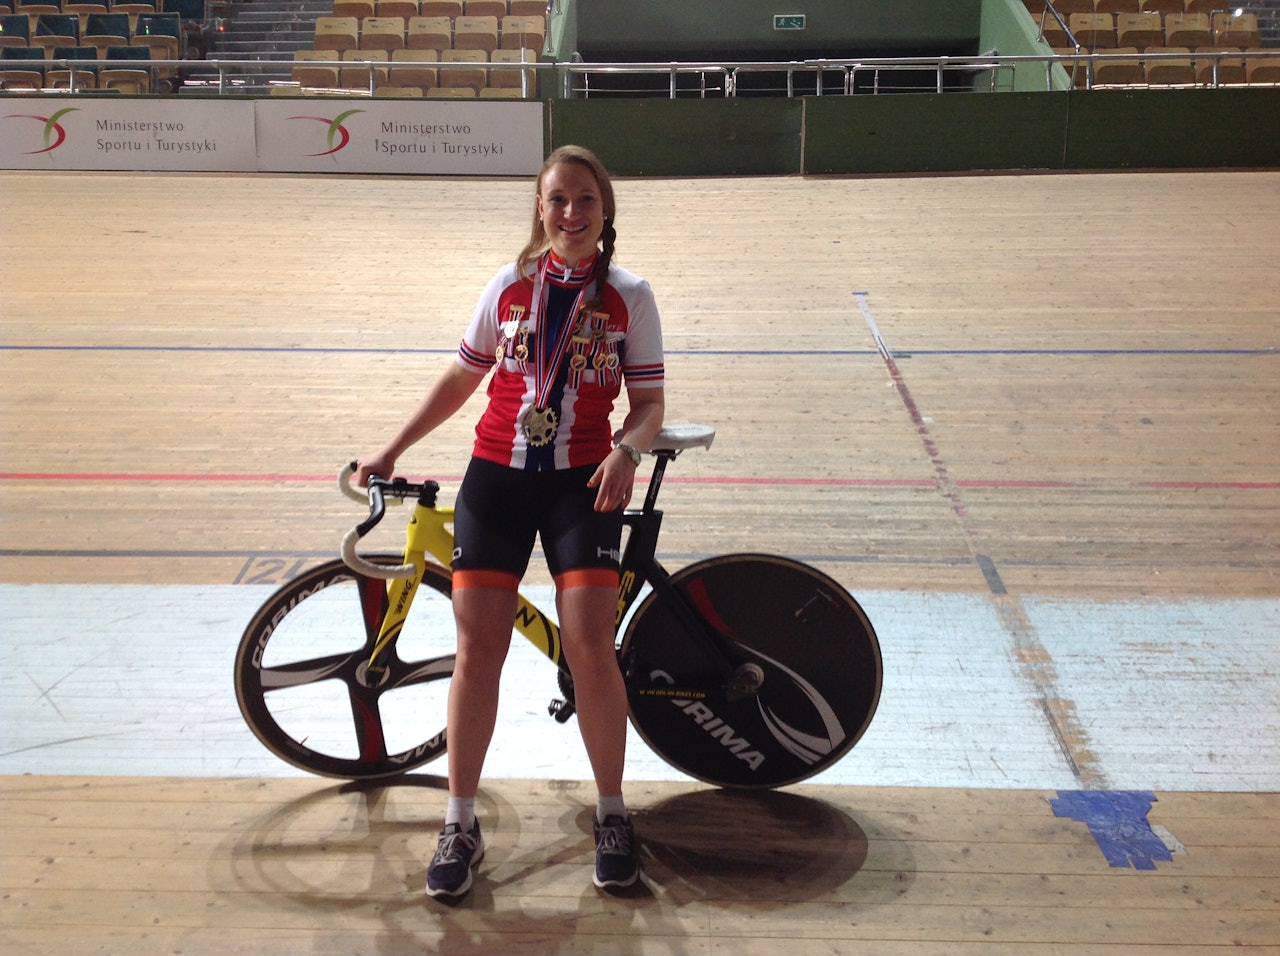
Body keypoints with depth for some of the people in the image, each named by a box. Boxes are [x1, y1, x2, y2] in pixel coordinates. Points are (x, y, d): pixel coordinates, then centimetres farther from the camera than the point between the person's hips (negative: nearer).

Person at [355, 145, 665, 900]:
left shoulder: (629, 297, 2)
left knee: (590, 646, -12)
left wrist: (627, 451, -20)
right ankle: (462, 824, 11)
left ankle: (612, 815, 9)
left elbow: (649, 401, 2)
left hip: (581, 481, -2)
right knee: (478, 648, -4)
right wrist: (392, 451, 15)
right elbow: (462, 378, 15)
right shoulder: (509, 285, 7)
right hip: (497, 475, 2)